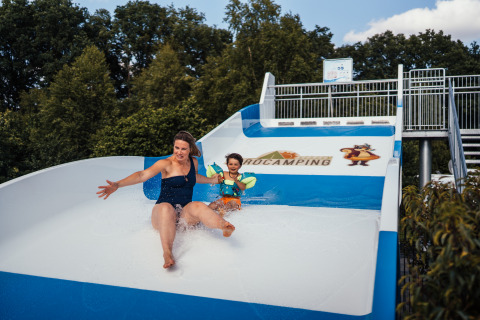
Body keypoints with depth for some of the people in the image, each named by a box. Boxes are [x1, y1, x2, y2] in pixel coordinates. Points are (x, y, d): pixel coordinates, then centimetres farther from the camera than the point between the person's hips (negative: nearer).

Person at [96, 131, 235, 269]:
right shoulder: (166, 164, -3)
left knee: (198, 206, -32)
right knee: (166, 208, -40)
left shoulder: (194, 162, 14)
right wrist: (117, 184, -31)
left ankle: (224, 226, -60)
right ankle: (167, 253, -61)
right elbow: (143, 175, -18)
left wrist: (212, 180, 45)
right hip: (163, 212, -3)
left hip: (185, 213, 3)